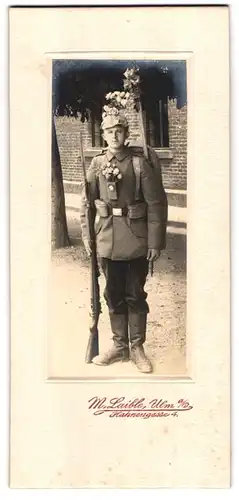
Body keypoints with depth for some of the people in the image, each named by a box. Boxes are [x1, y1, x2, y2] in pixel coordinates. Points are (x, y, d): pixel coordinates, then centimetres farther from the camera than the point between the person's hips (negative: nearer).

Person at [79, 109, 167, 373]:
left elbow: (156, 203, -7)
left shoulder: (140, 163, -6)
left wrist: (155, 242, -10)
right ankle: (120, 346, 27)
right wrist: (87, 236, 3)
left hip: (136, 241, -3)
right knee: (114, 295, 12)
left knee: (135, 296, 7)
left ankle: (137, 347, 22)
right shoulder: (96, 164, 3)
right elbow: (86, 202, 8)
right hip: (108, 241, 3)